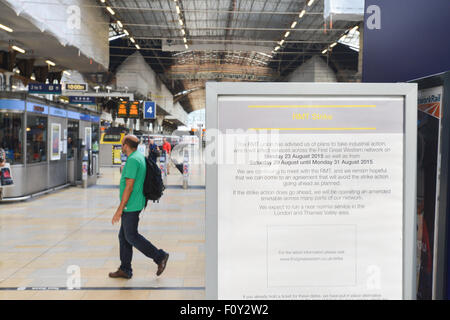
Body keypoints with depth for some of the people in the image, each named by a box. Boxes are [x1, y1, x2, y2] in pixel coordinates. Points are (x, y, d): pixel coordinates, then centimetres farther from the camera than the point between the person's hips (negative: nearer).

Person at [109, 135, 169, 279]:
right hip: (132, 205, 10)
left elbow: (129, 187, -22)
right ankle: (125, 270, 18)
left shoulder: (132, 160, -19)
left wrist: (120, 209, -20)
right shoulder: (140, 157, 12)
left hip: (131, 206, -10)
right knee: (123, 236, 13)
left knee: (131, 237, -1)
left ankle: (160, 256, 6)